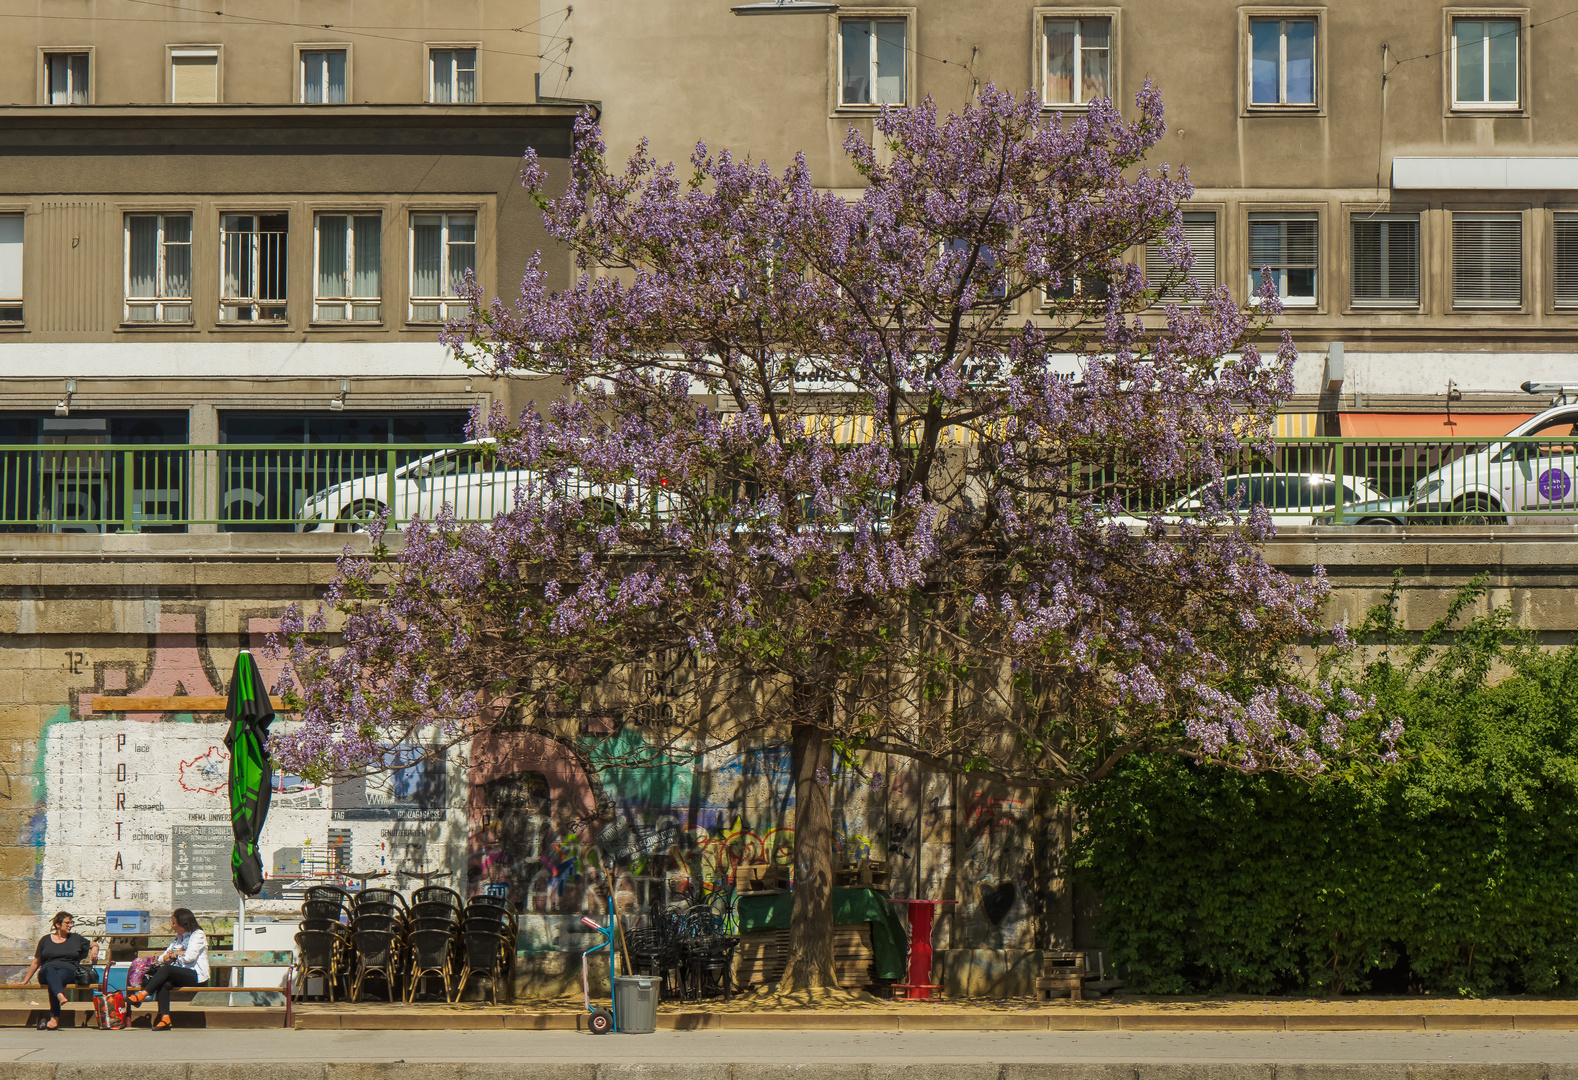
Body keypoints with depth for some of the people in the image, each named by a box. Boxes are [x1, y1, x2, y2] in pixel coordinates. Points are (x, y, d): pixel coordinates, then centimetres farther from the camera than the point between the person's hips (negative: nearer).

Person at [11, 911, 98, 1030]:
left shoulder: (76, 939, 22)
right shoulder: (45, 940, 20)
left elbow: (94, 944, 34)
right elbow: (36, 963, 23)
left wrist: (94, 948, 9)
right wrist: (24, 981, 21)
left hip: (68, 971, -1)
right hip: (46, 974, 1)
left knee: (59, 976, -38)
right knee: (50, 970, -38)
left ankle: (54, 1018, -49)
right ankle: (60, 996, -67)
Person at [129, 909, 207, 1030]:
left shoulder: (198, 935, 1)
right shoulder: (179, 937, 25)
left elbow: (189, 957, -13)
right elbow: (162, 958, 19)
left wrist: (172, 957, 3)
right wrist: (177, 954, -2)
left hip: (196, 975, -7)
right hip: (181, 975, 7)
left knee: (166, 969, -30)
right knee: (163, 984, -27)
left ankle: (142, 995, -31)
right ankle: (164, 1017, -37)